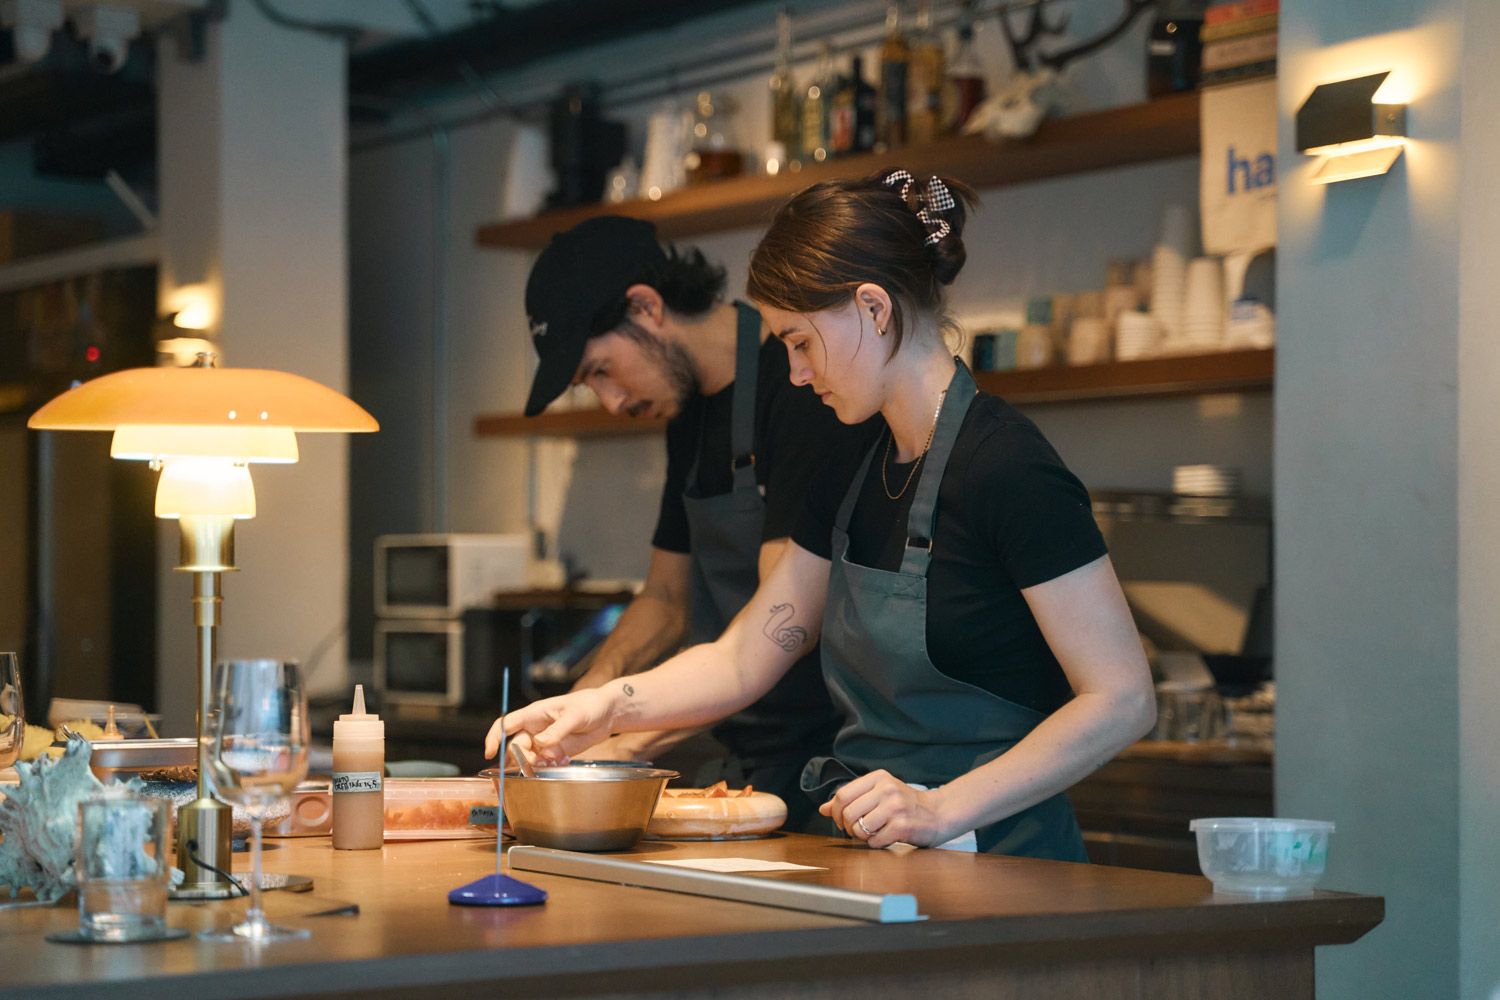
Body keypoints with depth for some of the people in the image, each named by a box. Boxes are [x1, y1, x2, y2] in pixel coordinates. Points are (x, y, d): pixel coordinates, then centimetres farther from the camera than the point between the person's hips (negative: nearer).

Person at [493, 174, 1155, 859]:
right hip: (869, 862, 7)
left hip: (998, 860, -7)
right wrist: (608, 705, 1)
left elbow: (1123, 701, -15)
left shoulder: (1006, 467, -11)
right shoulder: (852, 480, 14)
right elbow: (744, 661, 18)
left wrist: (943, 809, -21)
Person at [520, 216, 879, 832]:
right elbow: (667, 596, 24)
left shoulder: (802, 389, -15)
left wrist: (629, 743, -20)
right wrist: (581, 706, 6)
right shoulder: (690, 411, 15)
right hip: (739, 758, 8)